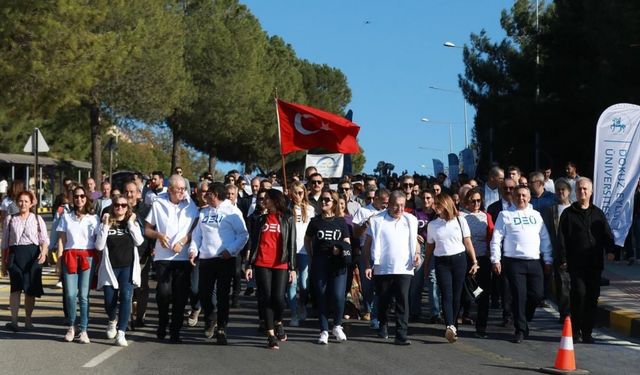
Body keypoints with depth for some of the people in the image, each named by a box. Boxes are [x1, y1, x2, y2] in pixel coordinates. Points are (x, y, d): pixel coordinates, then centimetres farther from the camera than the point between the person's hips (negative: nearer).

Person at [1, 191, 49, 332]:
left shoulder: (37, 219, 8)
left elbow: (44, 239, 2)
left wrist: (44, 252, -17)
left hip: (33, 255, 0)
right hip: (15, 254, 0)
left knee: (31, 289, 2)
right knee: (16, 287, -11)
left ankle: (28, 319, 15)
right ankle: (14, 320, -11)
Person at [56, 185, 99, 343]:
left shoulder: (93, 218, 10)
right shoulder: (66, 216, 14)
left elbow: (98, 241, 7)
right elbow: (61, 239, 11)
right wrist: (59, 259, 1)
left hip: (88, 257, -1)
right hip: (69, 257, 1)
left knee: (84, 295, -7)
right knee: (70, 294, -8)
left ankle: (83, 330, -1)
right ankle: (71, 326, 11)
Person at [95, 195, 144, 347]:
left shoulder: (133, 223, 10)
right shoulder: (106, 224, 7)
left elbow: (139, 241, -7)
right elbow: (99, 246, -5)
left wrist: (131, 222, -7)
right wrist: (105, 226, -10)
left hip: (128, 267, 0)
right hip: (110, 267, 0)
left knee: (126, 296, -15)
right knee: (109, 300, -1)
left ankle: (121, 333, -14)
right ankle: (112, 321, 33)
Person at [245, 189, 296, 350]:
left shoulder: (288, 219, 7)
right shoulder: (261, 219, 13)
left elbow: (291, 244, 4)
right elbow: (254, 243, 13)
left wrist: (292, 267, -2)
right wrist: (249, 265, 6)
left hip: (281, 265, -2)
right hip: (262, 265, 2)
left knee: (278, 297, -10)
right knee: (266, 298, -2)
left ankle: (278, 323, 19)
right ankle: (271, 335, 4)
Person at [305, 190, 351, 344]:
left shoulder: (341, 221, 6)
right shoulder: (315, 221, 7)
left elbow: (347, 242, 10)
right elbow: (307, 240, 17)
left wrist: (341, 249, -10)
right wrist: (312, 256, 7)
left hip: (337, 264, -1)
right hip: (319, 264, 1)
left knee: (338, 296, -10)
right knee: (321, 297, 3)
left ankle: (337, 326, 13)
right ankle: (324, 331, 12)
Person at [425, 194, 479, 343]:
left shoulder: (460, 221, 5)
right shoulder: (432, 225, 9)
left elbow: (467, 243, 7)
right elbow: (430, 247, 14)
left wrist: (474, 262, 2)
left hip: (459, 259, 0)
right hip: (442, 262, 0)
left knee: (457, 295, 2)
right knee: (446, 294, -13)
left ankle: (453, 326, 12)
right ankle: (450, 327, -26)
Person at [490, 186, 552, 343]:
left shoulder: (536, 215, 15)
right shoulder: (505, 215, 4)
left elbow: (545, 239, 16)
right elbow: (496, 239, 0)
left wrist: (548, 260, 11)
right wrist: (496, 260, -7)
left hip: (534, 262, 3)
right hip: (514, 262, -3)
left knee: (538, 294, 0)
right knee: (519, 296, -5)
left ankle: (523, 319, 24)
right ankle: (521, 329, 4)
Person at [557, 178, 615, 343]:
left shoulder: (598, 213, 15)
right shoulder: (568, 214, 6)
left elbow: (607, 234, 10)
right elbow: (561, 238, 2)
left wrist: (610, 250, -9)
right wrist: (563, 259, -6)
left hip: (595, 263, 3)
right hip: (576, 263, -3)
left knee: (593, 297, 3)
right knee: (579, 293, -15)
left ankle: (587, 332, 11)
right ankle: (575, 330, -1)